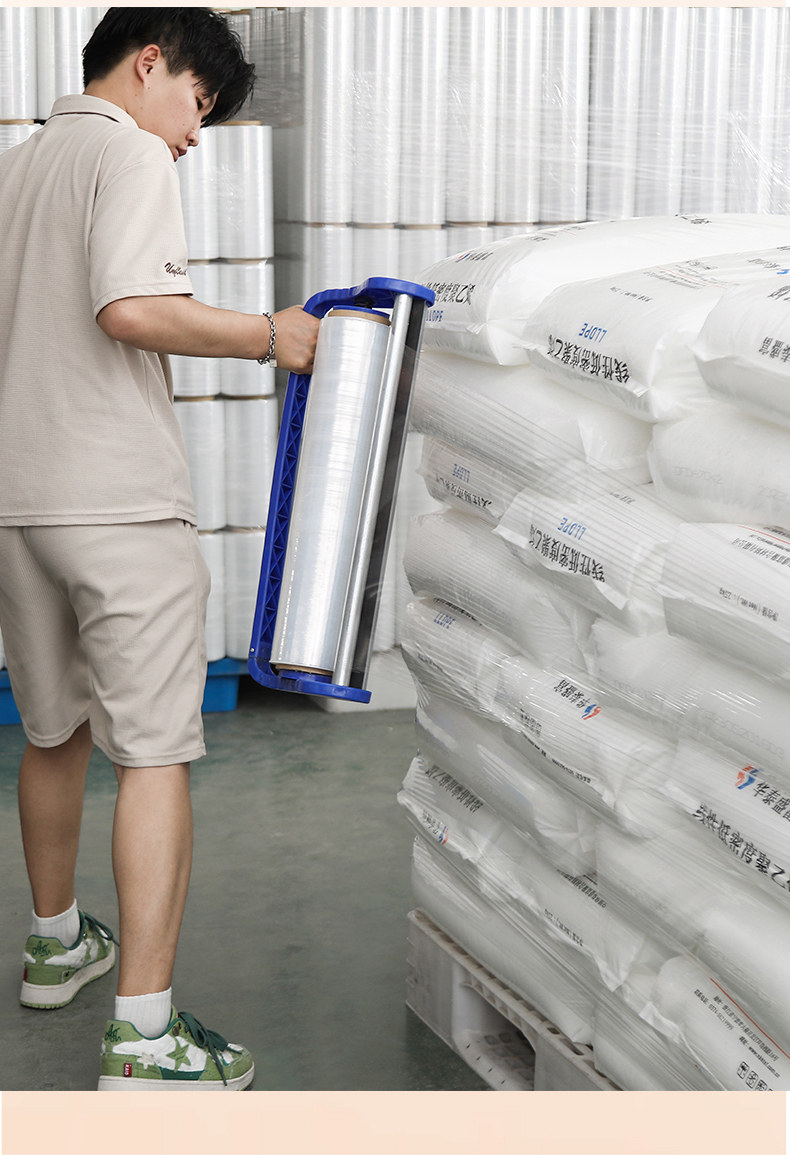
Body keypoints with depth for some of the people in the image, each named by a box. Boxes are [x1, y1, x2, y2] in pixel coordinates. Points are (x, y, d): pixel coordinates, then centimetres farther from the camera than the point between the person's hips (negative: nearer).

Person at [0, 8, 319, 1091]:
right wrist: (268, 334, -13)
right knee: (155, 753, -6)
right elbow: (132, 308, -23)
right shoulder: (130, 155, -7)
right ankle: (144, 1036, -8)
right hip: (117, 501, -8)